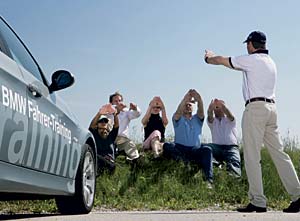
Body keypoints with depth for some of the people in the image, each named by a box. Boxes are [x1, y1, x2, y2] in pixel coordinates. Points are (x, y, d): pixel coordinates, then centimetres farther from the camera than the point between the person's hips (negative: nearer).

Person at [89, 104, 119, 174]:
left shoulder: (111, 136, 19)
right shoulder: (95, 136, 13)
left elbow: (116, 125, 5)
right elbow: (92, 125, -5)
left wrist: (115, 115, -17)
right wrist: (99, 114, -23)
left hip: (109, 165, 1)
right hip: (97, 165, -1)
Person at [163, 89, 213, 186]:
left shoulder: (197, 119, 18)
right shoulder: (178, 119, 13)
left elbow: (201, 111, -5)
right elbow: (178, 112, -11)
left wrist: (199, 100, -29)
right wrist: (185, 99, -31)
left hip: (195, 151, 1)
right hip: (180, 150, -1)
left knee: (207, 150, -31)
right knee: (167, 146, -30)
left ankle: (208, 180, -43)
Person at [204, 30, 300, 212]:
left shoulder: (251, 59, -3)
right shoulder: (271, 62, 20)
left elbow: (221, 61, 6)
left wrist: (209, 58, 27)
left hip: (255, 107, -8)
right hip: (271, 107, 8)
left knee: (252, 156, -6)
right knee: (279, 153, 7)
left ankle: (258, 202, -8)